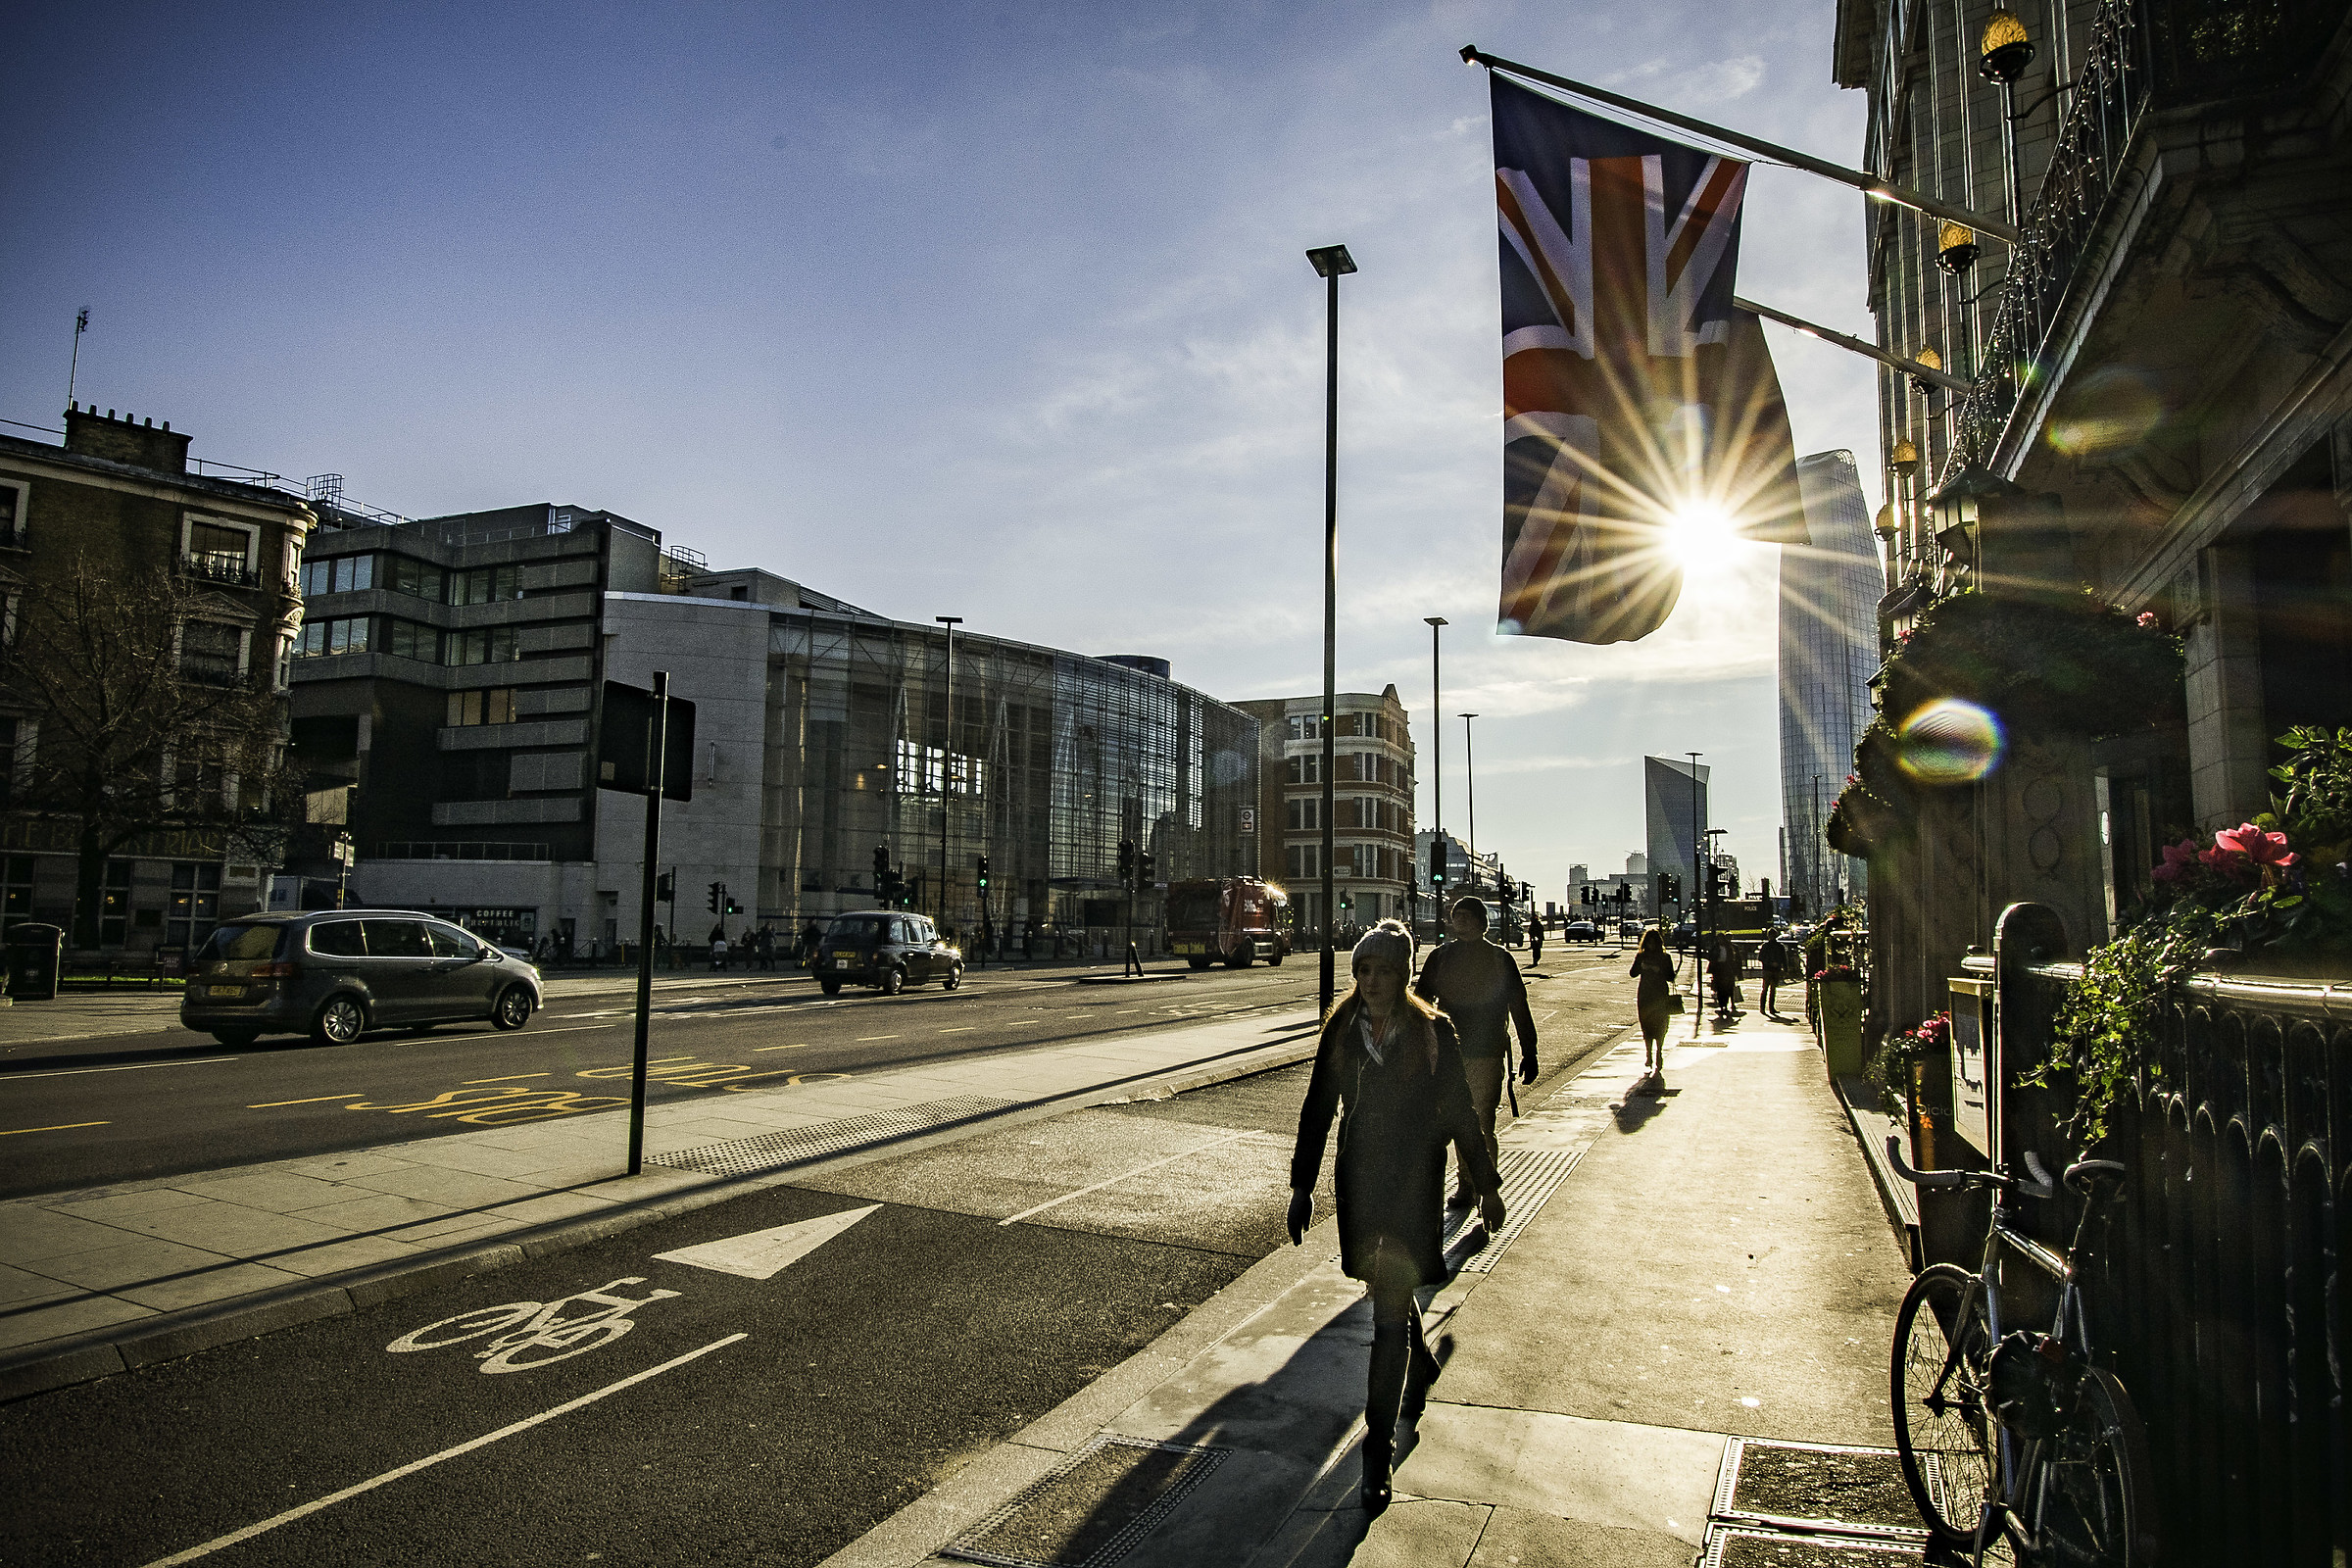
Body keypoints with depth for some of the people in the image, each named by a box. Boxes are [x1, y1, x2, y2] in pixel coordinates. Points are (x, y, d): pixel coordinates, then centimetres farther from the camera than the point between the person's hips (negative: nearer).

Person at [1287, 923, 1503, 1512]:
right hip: (1359, 1181, 4)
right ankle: (1421, 1368, 52)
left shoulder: (1434, 1033, -10)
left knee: (1390, 1314, -7)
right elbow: (1317, 1110, 5)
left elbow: (1460, 1113, -2)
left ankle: (1379, 1450, 1)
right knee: (1388, 1291, 22)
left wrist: (1487, 1186, 4)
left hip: (1414, 1185, -4)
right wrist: (1302, 1186, 5)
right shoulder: (1341, 1030, -1)